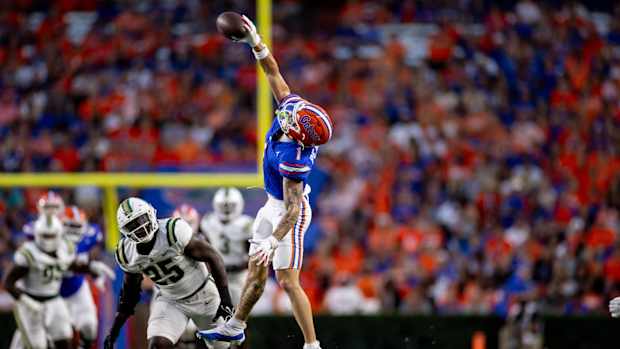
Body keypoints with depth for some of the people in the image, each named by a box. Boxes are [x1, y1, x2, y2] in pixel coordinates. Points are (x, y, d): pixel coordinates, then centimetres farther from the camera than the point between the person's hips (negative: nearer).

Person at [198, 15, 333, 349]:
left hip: (287, 212, -9)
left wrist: (273, 240, -34)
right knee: (256, 271, 21)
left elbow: (293, 209, -32)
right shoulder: (293, 105, -16)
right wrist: (256, 43, -9)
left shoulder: (292, 159, -35)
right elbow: (274, 75, -3)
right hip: (273, 204, 9)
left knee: (288, 282, -6)